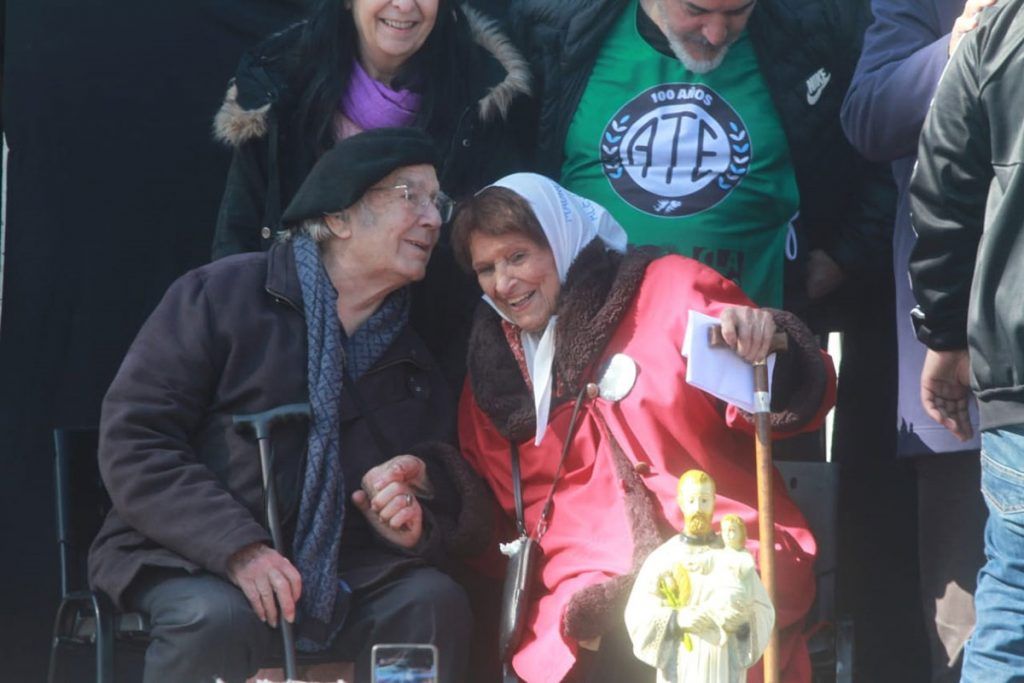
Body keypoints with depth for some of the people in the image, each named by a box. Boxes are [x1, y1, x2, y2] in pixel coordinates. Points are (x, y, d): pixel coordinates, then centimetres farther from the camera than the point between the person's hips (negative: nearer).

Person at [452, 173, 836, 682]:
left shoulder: (667, 290, 7)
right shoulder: (493, 368, 19)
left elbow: (800, 404, 5)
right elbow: (494, 514, 27)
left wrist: (765, 350, -15)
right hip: (591, 595, 2)